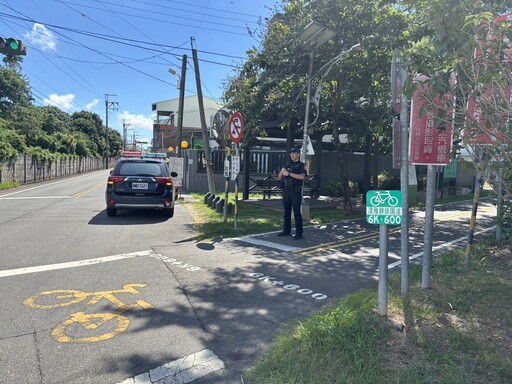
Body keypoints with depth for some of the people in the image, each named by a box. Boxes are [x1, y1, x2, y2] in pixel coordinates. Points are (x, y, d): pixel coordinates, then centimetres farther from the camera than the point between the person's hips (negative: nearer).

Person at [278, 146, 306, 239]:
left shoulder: (301, 165, 1)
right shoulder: (288, 165, 20)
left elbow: (302, 176, -17)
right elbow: (280, 178, 19)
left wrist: (289, 173, -17)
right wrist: (282, 172, -3)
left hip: (295, 191, -6)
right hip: (286, 190, 6)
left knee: (297, 212, -7)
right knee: (286, 212, 10)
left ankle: (299, 233, -4)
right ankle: (287, 231, 20)